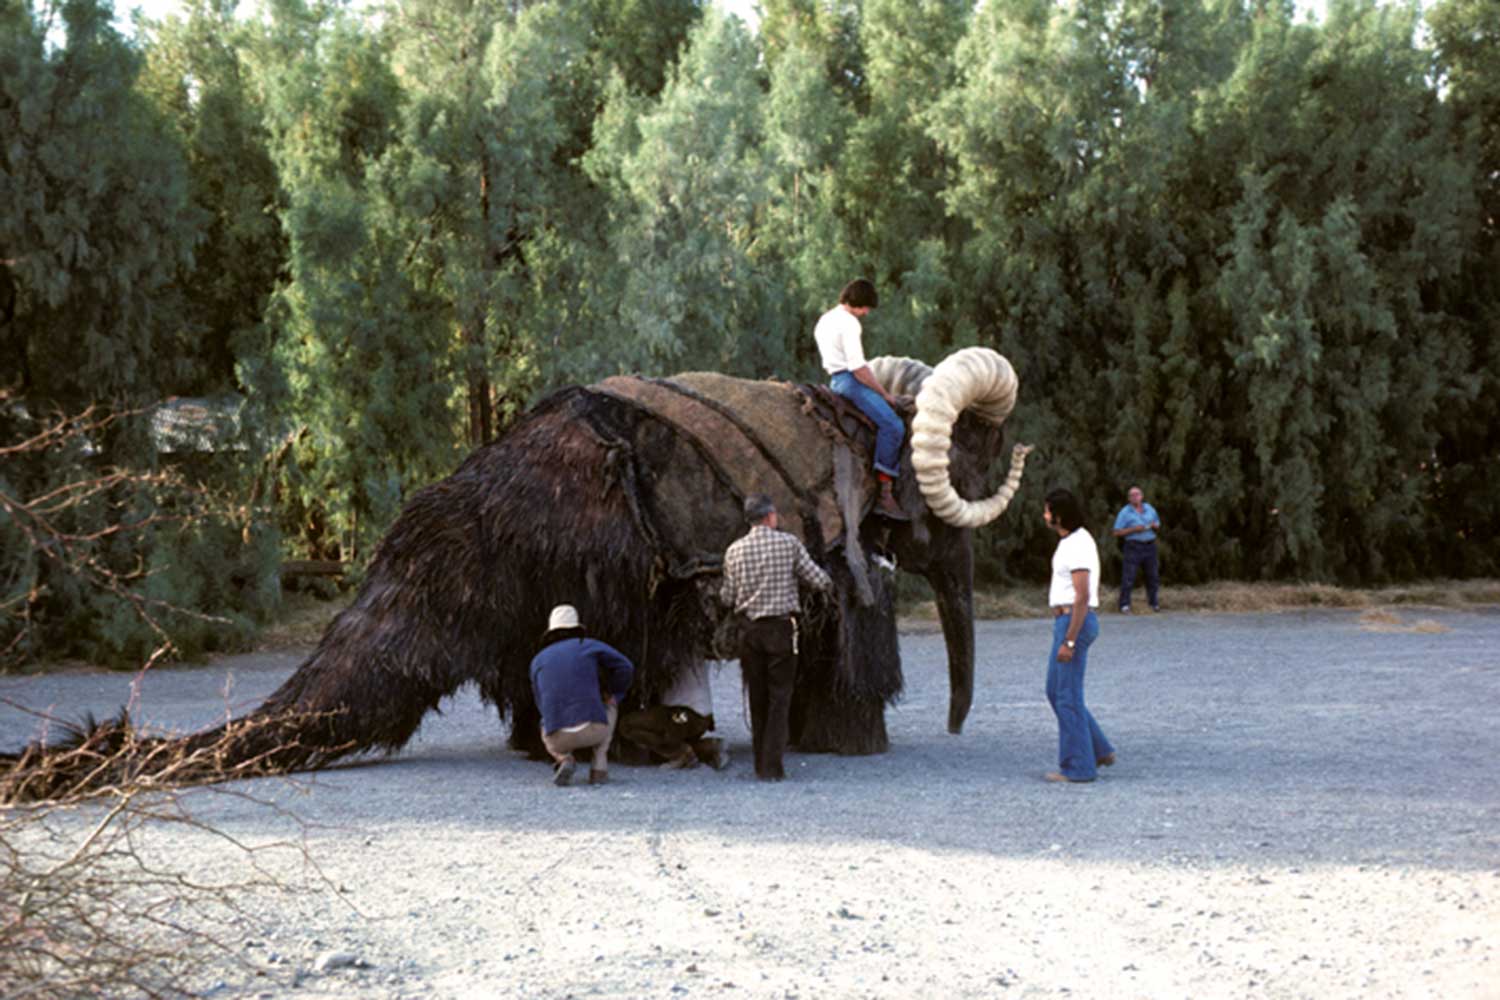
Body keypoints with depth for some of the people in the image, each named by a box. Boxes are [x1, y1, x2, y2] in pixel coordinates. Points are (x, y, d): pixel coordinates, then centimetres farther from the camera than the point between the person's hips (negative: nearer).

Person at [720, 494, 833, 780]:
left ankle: (761, 763, 15)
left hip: (750, 630, 3)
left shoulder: (734, 551, 3)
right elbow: (817, 579, -5)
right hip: (781, 628, -3)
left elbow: (727, 598, 5)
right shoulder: (788, 542, -5)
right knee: (779, 697, 0)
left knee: (757, 697, 12)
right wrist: (829, 584, 17)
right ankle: (772, 765, -8)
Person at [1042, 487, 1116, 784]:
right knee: (1056, 692, 15)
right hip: (1068, 624, 10)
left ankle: (1077, 767, 2)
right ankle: (1098, 751, 18)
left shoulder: (1077, 546, -19)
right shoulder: (1073, 541, 14)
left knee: (1068, 697, -3)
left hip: (1074, 625, -10)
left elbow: (1083, 597, -23)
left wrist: (1068, 642, -23)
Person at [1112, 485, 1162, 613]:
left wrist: (1154, 526, -4)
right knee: (1128, 577, -9)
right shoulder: (1125, 512, -2)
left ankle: (1154, 603, 20)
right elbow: (1117, 532, -5)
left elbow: (1158, 526, 21)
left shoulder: (1150, 509, 11)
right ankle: (1124, 605, -8)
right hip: (1133, 547, -4)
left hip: (1149, 546, 4)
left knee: (1152, 576, 8)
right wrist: (1134, 529, -16)